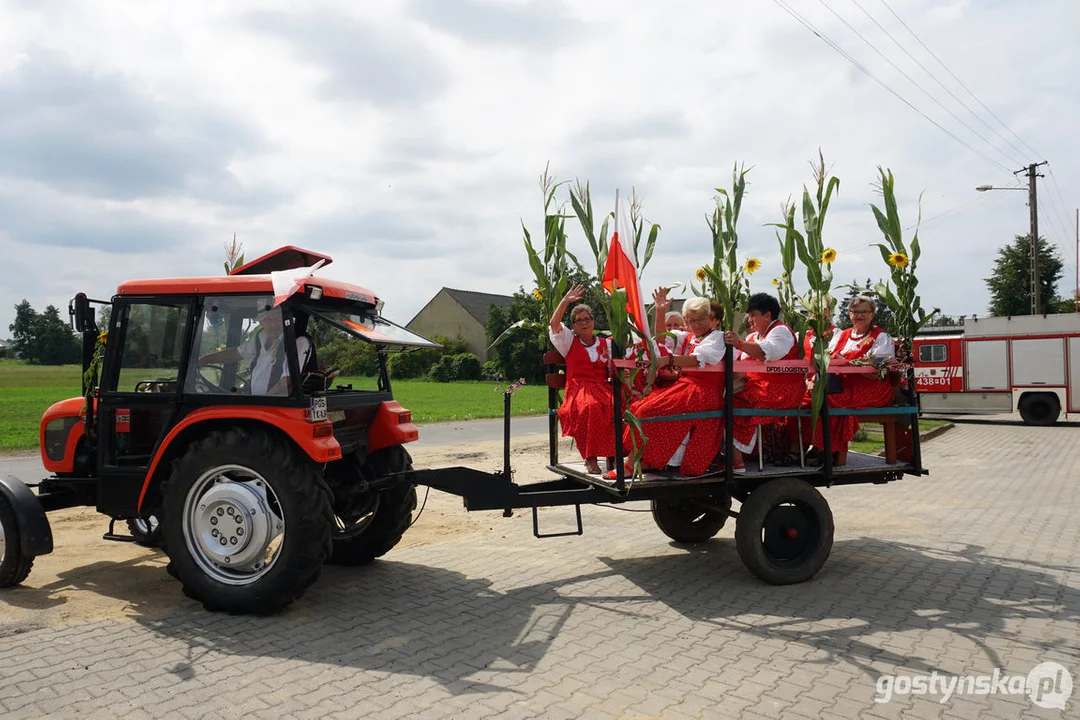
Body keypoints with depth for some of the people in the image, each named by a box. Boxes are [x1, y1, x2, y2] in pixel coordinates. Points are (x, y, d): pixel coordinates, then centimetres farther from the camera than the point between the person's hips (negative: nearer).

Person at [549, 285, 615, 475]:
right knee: (591, 407, -38)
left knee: (614, 406, -34)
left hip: (602, 388, 2)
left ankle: (611, 454, -24)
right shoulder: (570, 342, 16)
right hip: (579, 388, -2)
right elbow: (554, 324, 1)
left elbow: (613, 371, 16)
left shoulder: (605, 344, 21)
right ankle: (590, 459, -30)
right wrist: (565, 301, -9)